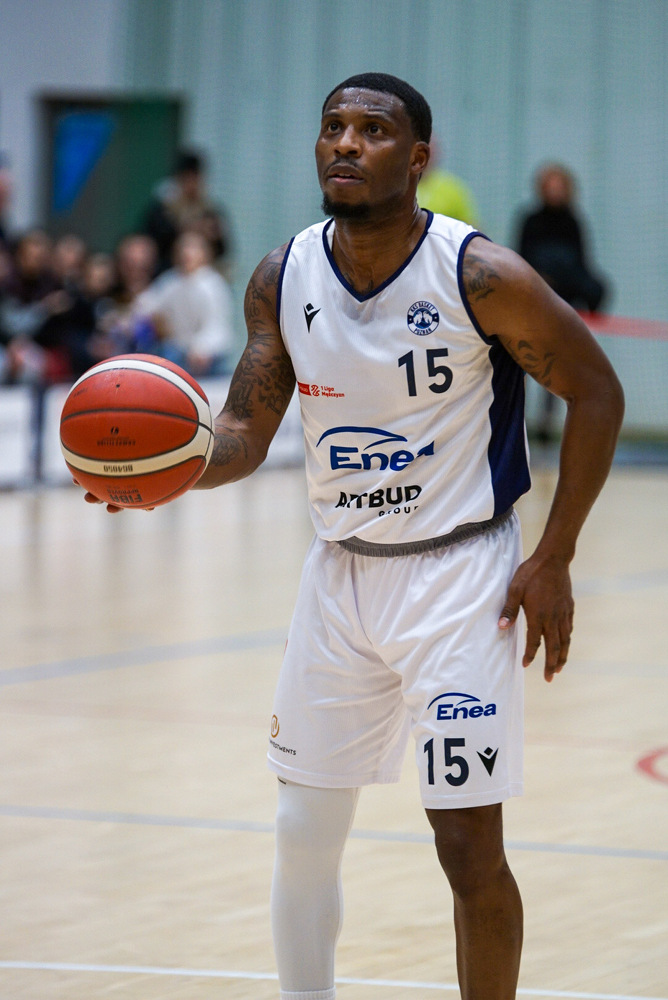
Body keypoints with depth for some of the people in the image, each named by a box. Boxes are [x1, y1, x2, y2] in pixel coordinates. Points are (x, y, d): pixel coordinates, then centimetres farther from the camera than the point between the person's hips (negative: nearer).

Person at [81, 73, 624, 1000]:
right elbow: (244, 433, 0)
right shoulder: (282, 280, -3)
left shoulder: (482, 277, -17)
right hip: (340, 570, 5)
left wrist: (553, 560, -10)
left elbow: (596, 391, -7)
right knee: (304, 831, 8)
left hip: (458, 575, -5)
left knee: (470, 847, -7)